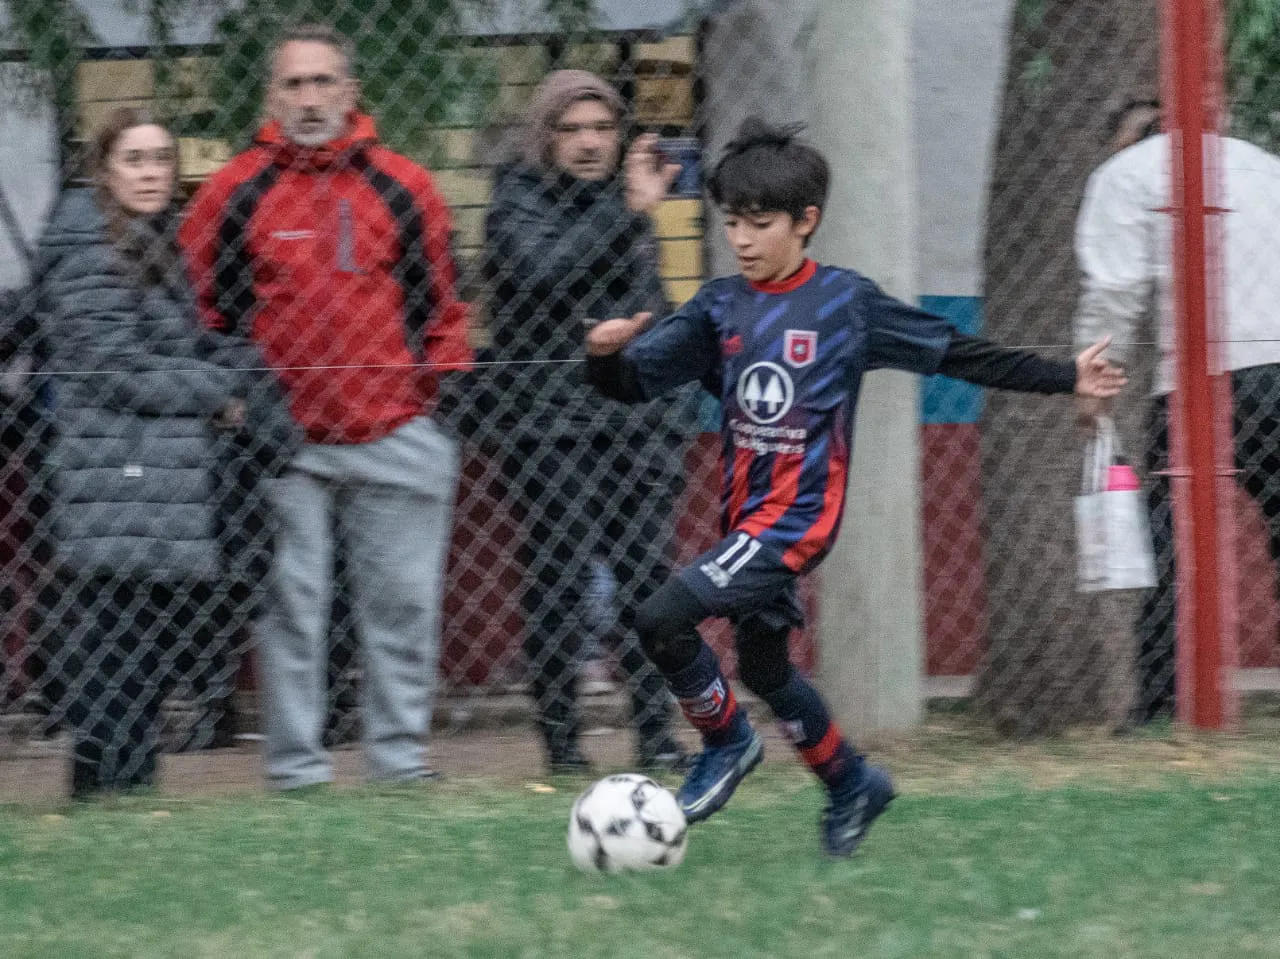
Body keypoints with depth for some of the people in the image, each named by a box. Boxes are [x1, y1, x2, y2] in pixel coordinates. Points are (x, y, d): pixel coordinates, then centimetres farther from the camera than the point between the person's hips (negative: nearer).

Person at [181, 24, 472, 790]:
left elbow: (440, 299, 13)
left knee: (404, 601, 2)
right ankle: (296, 759, 4)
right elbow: (206, 310, 9)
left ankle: (401, 750, 11)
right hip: (283, 439, -1)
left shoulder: (404, 188, 6)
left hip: (396, 434, 1)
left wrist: (448, 390, 8)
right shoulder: (236, 194, 3)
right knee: (291, 604, -1)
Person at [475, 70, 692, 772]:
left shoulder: (624, 199, 17)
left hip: (637, 423, 5)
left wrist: (671, 408, 23)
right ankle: (559, 734, 2)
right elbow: (540, 269, -27)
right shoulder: (519, 203, -4)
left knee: (646, 570, -1)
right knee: (558, 578, -5)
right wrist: (627, 212, -30)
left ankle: (656, 730, 2)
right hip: (548, 422, -5)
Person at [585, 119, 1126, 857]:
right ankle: (852, 784, 38)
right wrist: (606, 356, -22)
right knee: (763, 666, 17)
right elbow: (637, 380, 1)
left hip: (799, 515, -6)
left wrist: (1065, 379, 0)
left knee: (664, 619, -19)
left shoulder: (846, 303, -7)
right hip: (746, 516, 6)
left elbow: (955, 353, -1)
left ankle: (728, 742, 4)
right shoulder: (721, 308, 5)